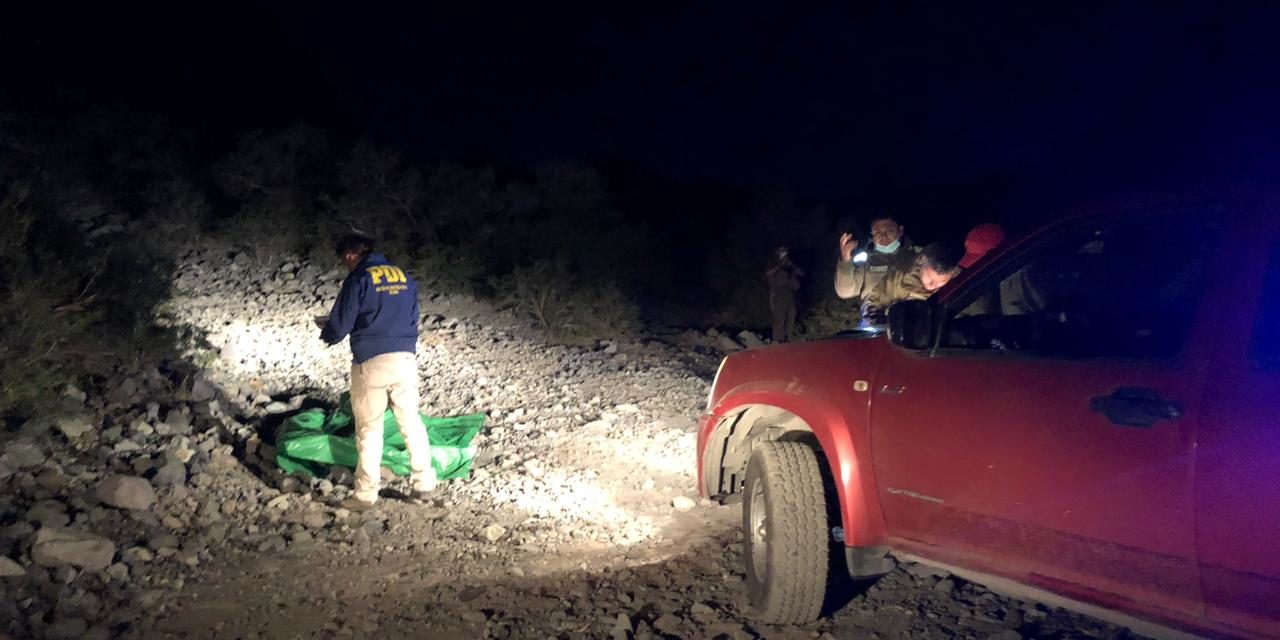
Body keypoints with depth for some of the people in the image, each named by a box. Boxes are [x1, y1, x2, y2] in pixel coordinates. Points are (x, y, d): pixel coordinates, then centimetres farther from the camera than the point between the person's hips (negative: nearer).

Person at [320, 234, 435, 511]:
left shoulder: (358, 279, -6)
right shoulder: (404, 276, 11)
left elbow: (339, 325, -4)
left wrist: (327, 335, 17)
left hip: (371, 363, -5)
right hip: (406, 359, 5)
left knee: (369, 429, 4)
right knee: (411, 421, 15)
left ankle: (366, 495, 10)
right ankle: (424, 482, 18)